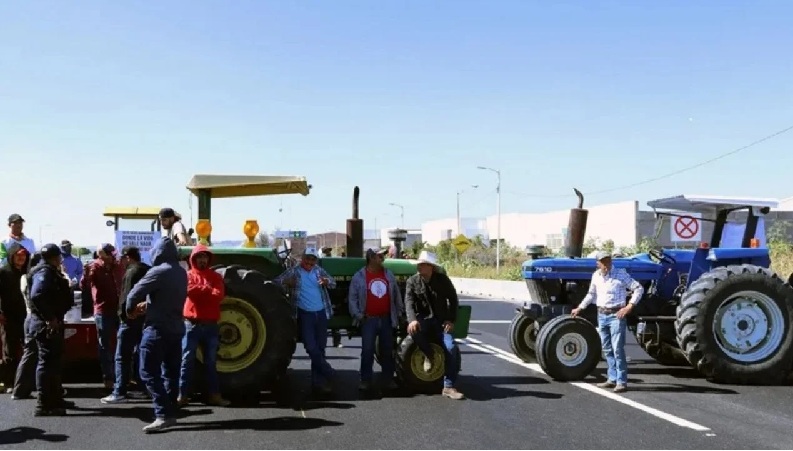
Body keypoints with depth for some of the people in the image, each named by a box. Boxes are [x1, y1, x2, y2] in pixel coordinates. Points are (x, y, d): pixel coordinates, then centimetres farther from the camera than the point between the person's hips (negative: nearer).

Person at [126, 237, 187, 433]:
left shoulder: (159, 271, -16)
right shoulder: (181, 272, 10)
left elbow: (135, 293, -17)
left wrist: (131, 310, 3)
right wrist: (147, 305, 13)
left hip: (157, 329, -8)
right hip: (176, 329, 8)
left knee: (149, 373, -6)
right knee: (170, 372, 14)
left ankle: (163, 415, -14)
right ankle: (170, 413, 18)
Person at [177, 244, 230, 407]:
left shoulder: (216, 276, 10)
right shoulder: (188, 275, 4)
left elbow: (219, 295, -7)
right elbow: (190, 291, -17)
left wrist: (200, 291, -13)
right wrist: (208, 290, -10)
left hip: (210, 324, 3)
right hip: (192, 323, -3)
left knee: (211, 361, 7)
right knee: (187, 359, -1)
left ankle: (214, 395, 12)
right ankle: (183, 394, 4)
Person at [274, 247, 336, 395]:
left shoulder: (319, 270, 6)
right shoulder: (293, 271, -3)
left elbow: (333, 283, 4)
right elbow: (277, 282, -7)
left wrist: (326, 281, -19)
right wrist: (287, 282, -28)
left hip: (321, 313, 4)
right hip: (305, 314, -3)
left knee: (320, 348, 8)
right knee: (311, 347, -11)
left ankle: (318, 381, 16)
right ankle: (329, 373, 5)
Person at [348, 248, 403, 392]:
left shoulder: (389, 274, 8)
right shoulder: (359, 276, -3)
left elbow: (397, 295, 14)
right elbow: (352, 298, -2)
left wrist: (399, 313, 12)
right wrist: (357, 315, -8)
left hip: (386, 319, 3)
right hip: (369, 320, -3)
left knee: (387, 351, 9)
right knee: (367, 351, -2)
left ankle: (389, 380, 18)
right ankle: (365, 380, 6)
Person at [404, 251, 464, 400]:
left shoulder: (442, 279, -1)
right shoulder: (412, 281, -2)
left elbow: (453, 299, 4)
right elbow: (409, 302, -15)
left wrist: (451, 320, -9)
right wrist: (412, 320, -34)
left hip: (441, 320, 0)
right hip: (423, 319, 0)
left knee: (451, 348, -20)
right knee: (413, 330, -35)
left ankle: (448, 387, -11)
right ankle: (428, 355, -6)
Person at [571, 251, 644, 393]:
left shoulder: (621, 274, -9)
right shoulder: (596, 276, 8)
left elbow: (639, 288, -10)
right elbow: (591, 294, 23)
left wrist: (629, 306, -18)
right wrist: (579, 308, 21)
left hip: (616, 315, -6)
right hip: (602, 315, 6)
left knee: (617, 349, -9)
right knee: (607, 349, 11)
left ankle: (621, 382, -5)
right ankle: (612, 379, 19)